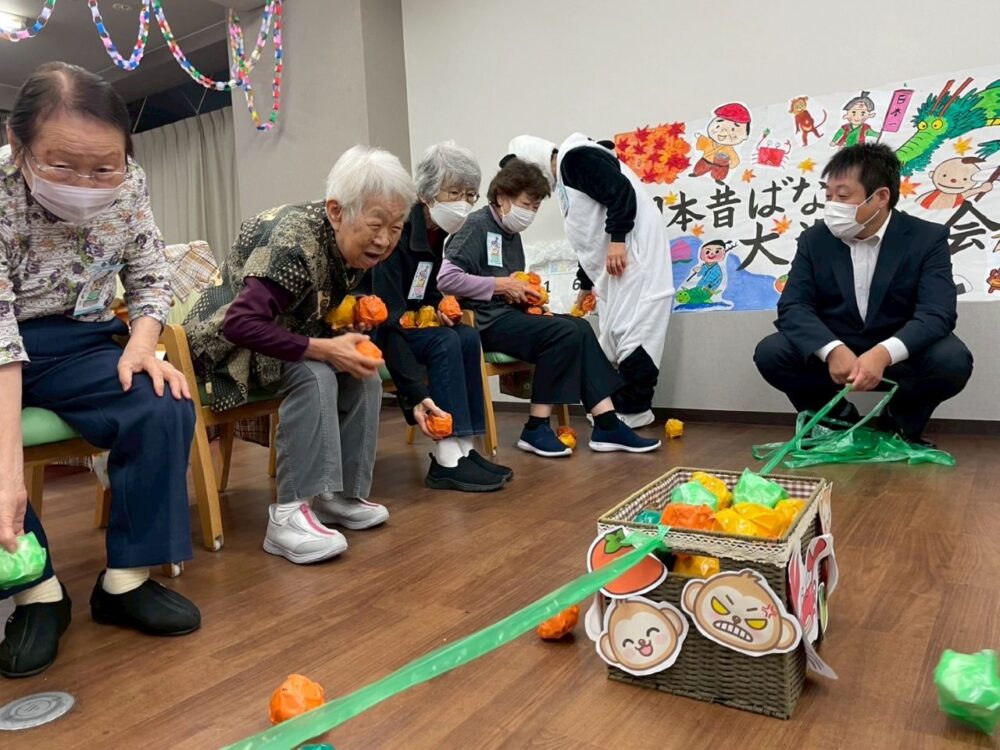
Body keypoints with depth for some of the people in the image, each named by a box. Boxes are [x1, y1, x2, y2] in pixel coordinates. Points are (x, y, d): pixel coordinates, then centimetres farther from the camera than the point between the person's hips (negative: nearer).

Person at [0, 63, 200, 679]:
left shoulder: (127, 184, -10)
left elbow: (151, 277, 2)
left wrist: (142, 345, -20)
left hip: (80, 347, 3)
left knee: (166, 409, -23)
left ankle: (126, 580, -9)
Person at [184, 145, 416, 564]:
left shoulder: (359, 248, -6)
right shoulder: (294, 243, -31)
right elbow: (241, 324, -37)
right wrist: (323, 349, -36)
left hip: (277, 336, 8)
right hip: (228, 343, -7)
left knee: (364, 375, -14)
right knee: (314, 375, -33)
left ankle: (339, 494, -7)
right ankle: (288, 514, -30)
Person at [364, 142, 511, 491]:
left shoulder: (438, 233, -1)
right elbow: (386, 324, -32)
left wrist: (438, 309, -10)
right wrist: (415, 396, -38)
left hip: (406, 322, 8)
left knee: (467, 337, -14)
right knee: (445, 342, -26)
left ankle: (463, 449, -14)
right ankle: (446, 462, -25)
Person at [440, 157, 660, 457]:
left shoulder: (512, 234, 20)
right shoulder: (477, 225, -7)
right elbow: (446, 279, -20)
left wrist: (527, 292, 3)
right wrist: (502, 285, -14)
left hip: (511, 315, 8)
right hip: (486, 321, -8)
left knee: (579, 327, -12)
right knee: (566, 333, -23)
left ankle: (607, 426, -15)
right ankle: (536, 429, -14)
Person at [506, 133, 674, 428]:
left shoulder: (575, 157, -7)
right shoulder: (565, 175, 23)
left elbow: (621, 190, -20)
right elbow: (591, 240, 27)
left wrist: (617, 239, -23)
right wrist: (585, 286, 30)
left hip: (632, 249, -10)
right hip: (612, 260, 10)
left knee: (629, 327, -9)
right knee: (614, 330, 9)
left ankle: (633, 409, -4)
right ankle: (619, 405, 15)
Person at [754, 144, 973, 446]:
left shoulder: (928, 238, -9)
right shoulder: (814, 240, -4)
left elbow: (938, 313, -21)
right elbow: (793, 306, -14)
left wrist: (883, 354, -41)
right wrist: (832, 350, -34)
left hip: (901, 357, -1)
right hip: (834, 355, 2)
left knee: (952, 360, -31)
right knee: (770, 353, -23)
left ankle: (901, 422, 1)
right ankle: (839, 420, 1)